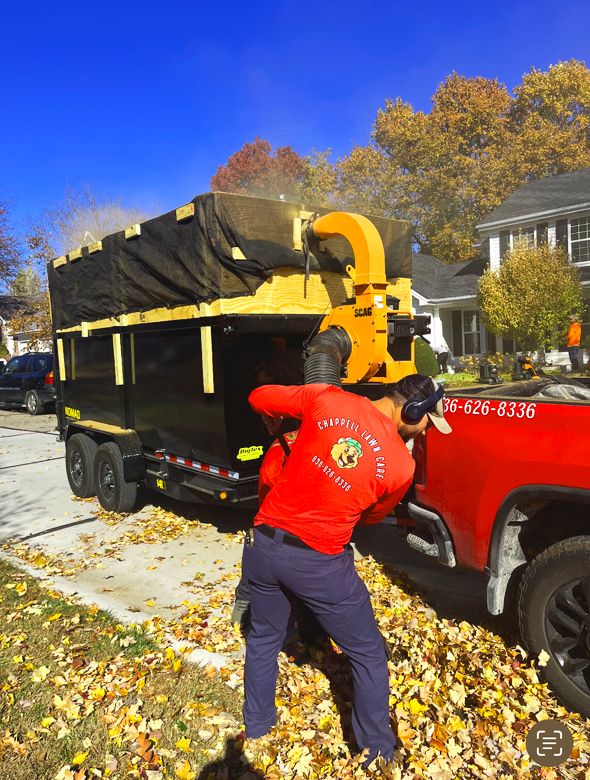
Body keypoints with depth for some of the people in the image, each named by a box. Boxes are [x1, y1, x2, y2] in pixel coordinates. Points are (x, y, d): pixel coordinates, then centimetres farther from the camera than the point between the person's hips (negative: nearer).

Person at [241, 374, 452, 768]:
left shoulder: (327, 398, -8)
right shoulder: (401, 465, -14)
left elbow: (259, 397, 4)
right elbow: (371, 517, 5)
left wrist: (275, 425, 24)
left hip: (265, 543, 5)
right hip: (319, 563, -4)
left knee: (264, 638, 29)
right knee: (368, 656, 20)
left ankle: (257, 726, 49)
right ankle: (378, 752, 35)